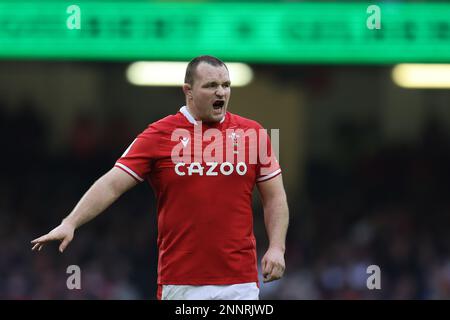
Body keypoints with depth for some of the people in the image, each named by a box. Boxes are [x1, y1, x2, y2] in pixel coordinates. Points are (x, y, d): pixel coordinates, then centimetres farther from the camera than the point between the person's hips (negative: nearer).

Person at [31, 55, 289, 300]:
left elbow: (274, 196, 11)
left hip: (240, 282, 1)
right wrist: (70, 223, -14)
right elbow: (112, 185, -3)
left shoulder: (252, 133, 6)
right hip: (181, 283, -1)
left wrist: (277, 247, -2)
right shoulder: (159, 135, 0)